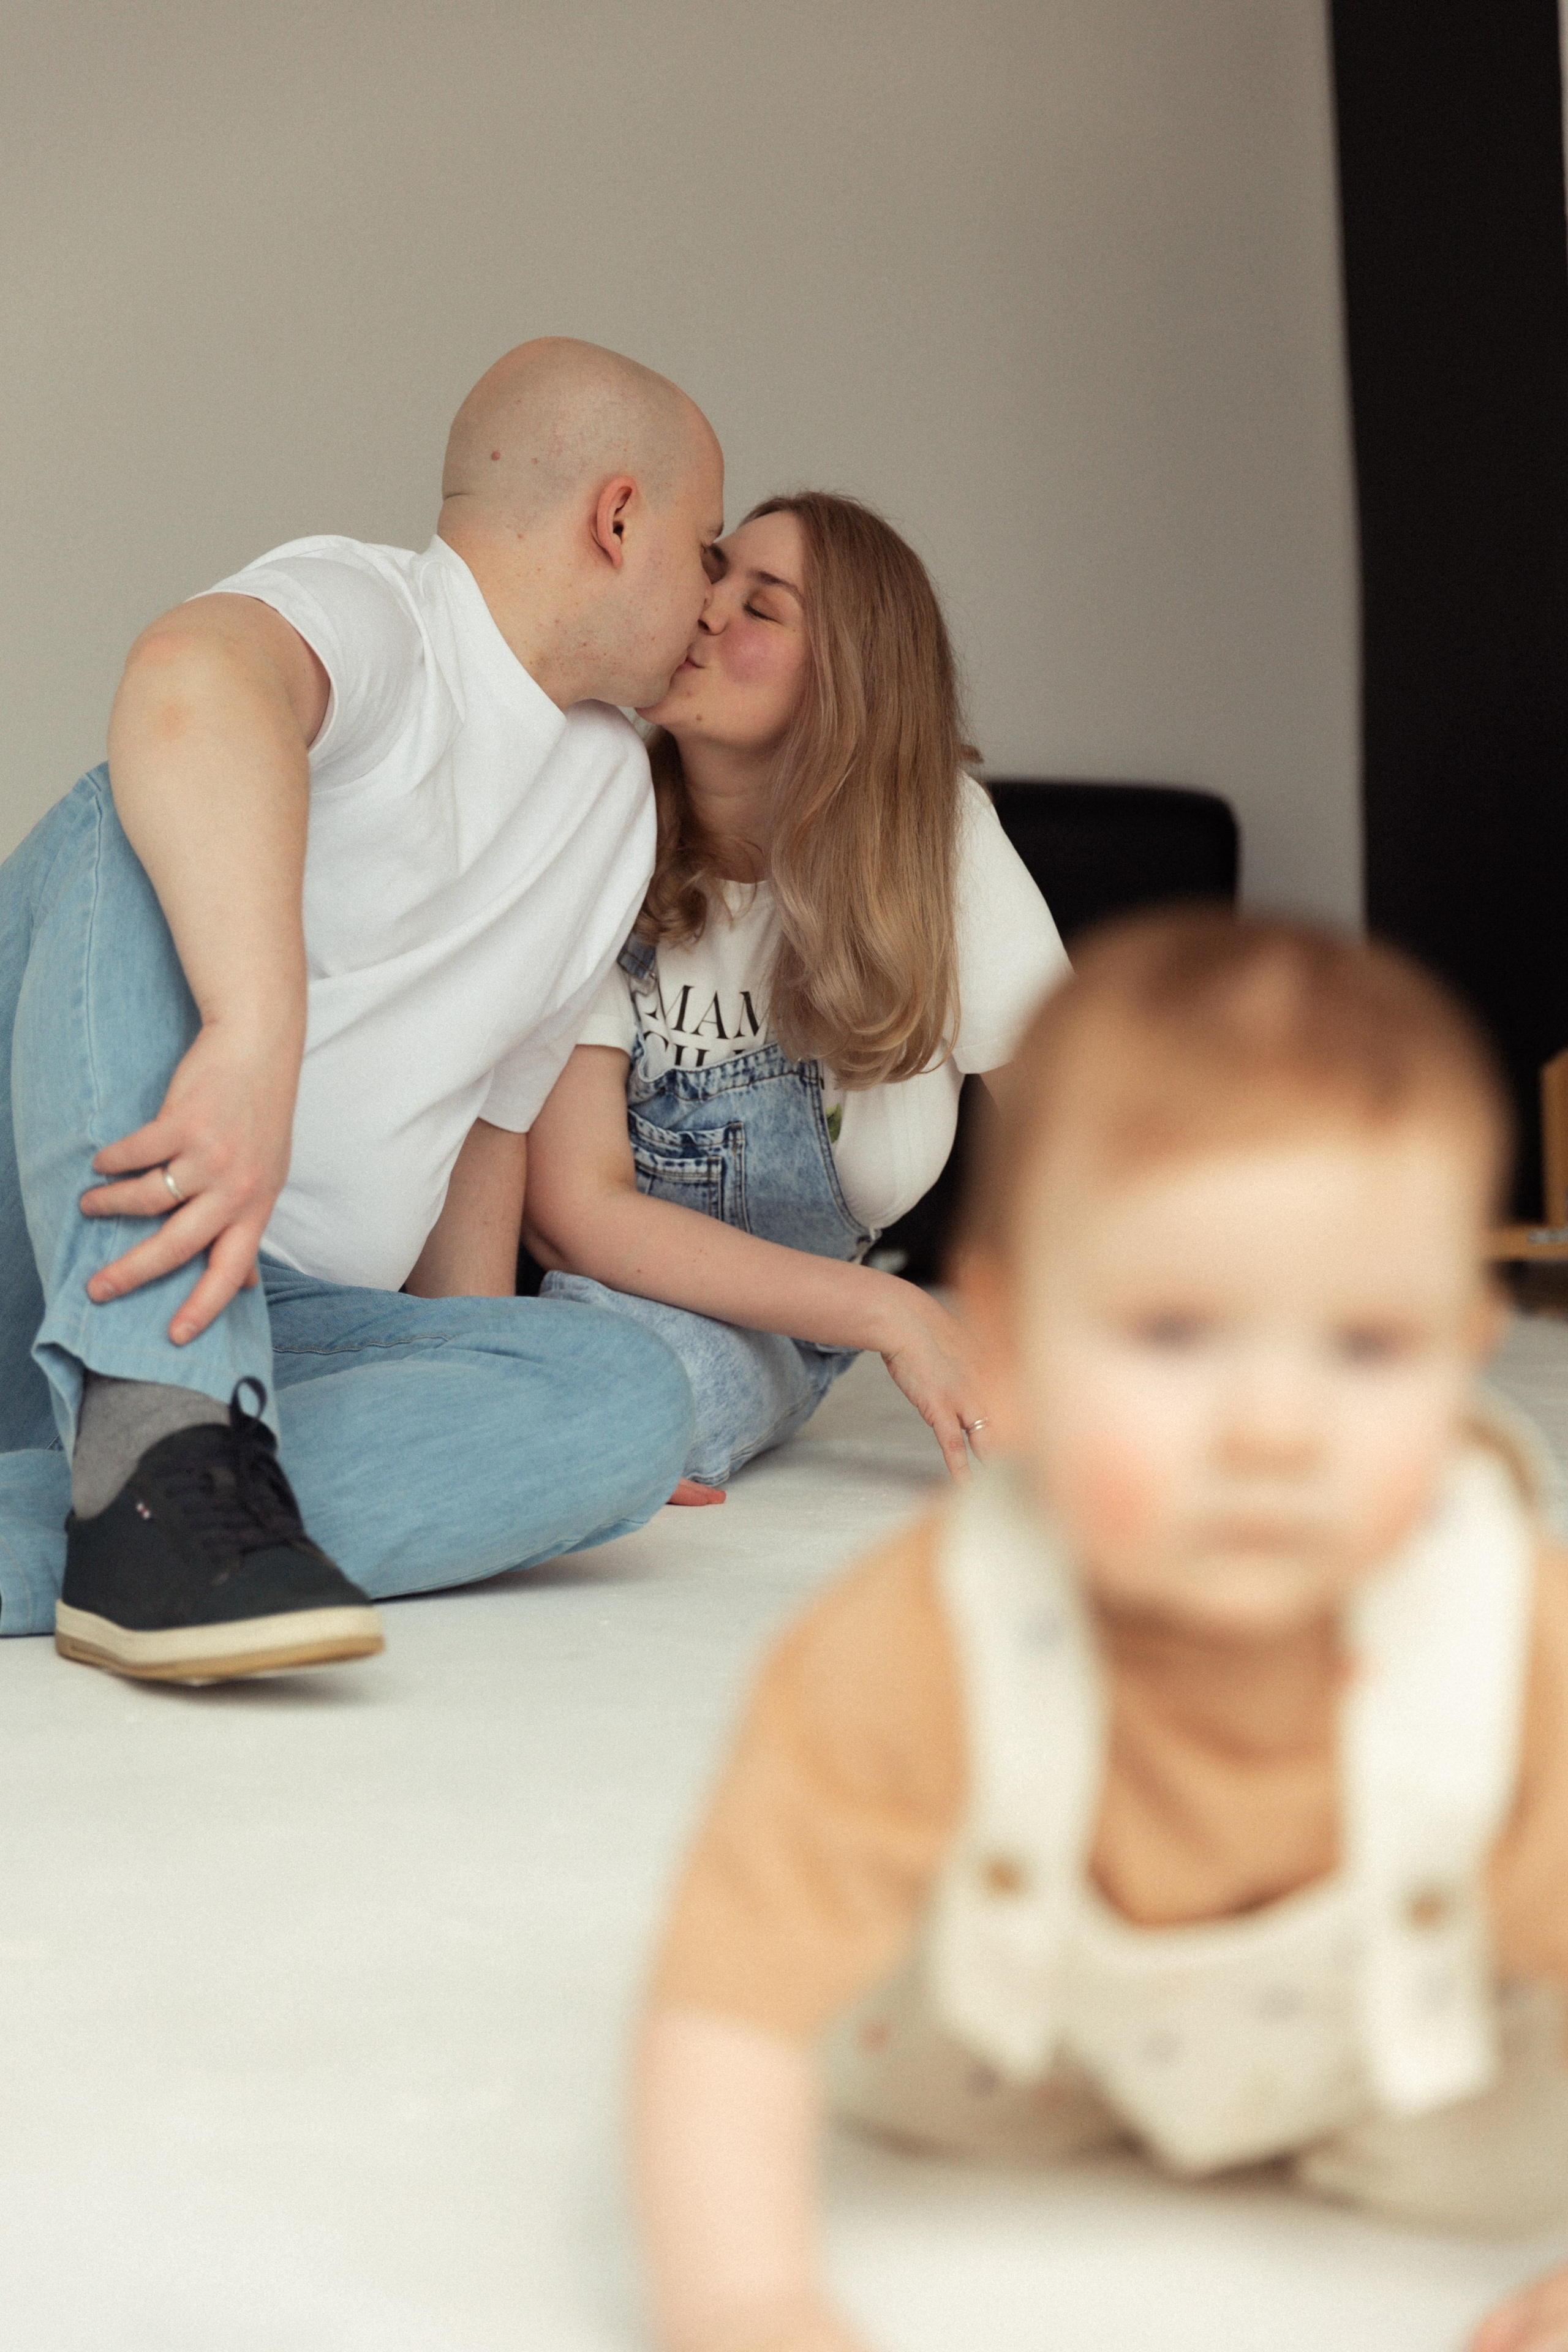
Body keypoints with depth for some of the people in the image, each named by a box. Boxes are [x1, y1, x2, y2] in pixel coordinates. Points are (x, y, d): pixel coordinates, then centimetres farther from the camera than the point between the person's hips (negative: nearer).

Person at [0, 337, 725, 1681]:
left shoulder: (619, 799, 20)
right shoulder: (363, 606, -7)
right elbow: (193, 676, -33)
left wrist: (482, 1430, 16)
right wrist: (257, 1030, -48)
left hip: (277, 1320, 6)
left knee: (631, 1402, -20)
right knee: (150, 819, -28)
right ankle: (162, 1452, -45)